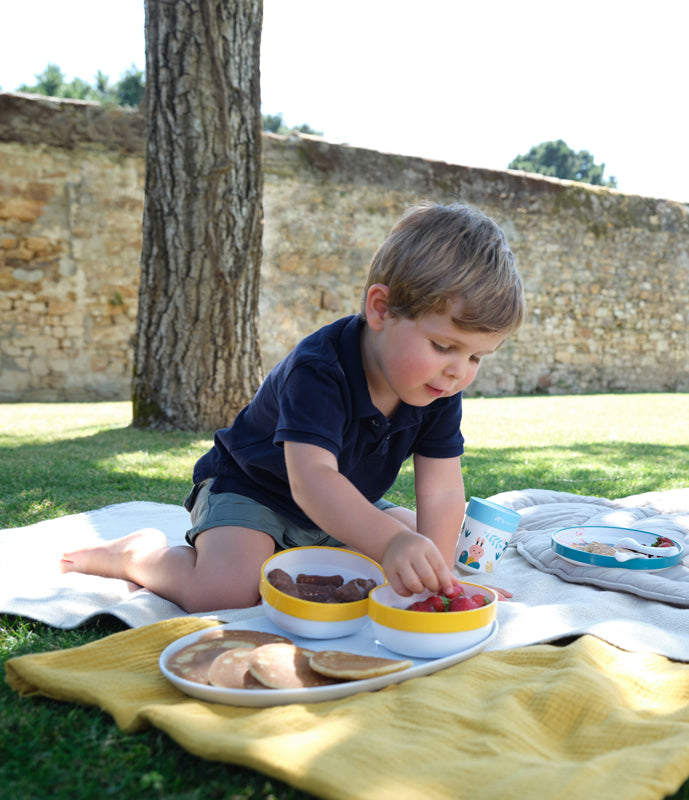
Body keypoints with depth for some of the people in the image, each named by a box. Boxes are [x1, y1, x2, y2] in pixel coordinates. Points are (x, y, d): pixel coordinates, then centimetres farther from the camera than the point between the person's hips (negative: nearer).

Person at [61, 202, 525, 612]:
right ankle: (139, 553, 1)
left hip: (347, 507, 7)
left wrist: (434, 575, -29)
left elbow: (442, 493, -16)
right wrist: (390, 542, -61)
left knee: (423, 548, 6)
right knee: (227, 592, -31)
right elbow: (312, 479, -47)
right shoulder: (318, 370, -34)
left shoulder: (439, 390, -13)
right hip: (252, 490, -7)